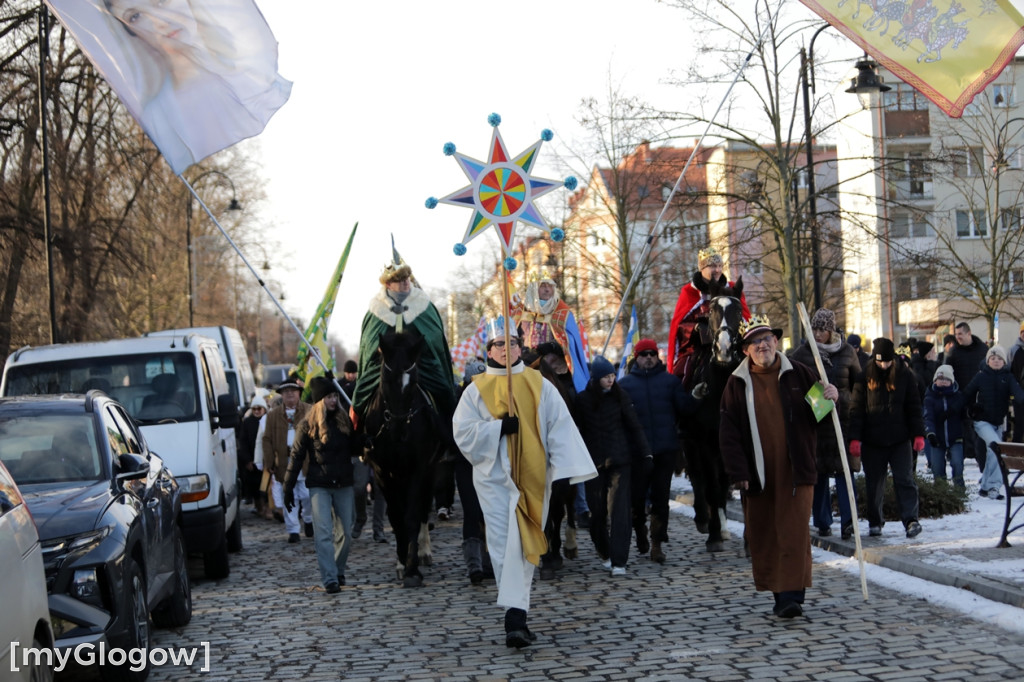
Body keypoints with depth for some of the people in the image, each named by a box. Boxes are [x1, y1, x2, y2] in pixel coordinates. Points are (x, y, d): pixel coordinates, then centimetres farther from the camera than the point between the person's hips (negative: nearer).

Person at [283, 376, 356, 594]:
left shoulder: (344, 421, 5)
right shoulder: (308, 424, -5)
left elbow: (355, 448, 12)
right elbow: (296, 456, -3)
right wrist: (288, 488, -4)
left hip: (344, 484, 4)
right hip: (319, 485, -4)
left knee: (345, 533, 9)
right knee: (323, 533, -10)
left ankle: (338, 571, 28)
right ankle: (330, 579, -11)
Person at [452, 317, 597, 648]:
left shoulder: (539, 385, 6)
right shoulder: (477, 390, 4)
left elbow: (561, 428, 0)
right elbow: (463, 433, -2)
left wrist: (570, 469, -10)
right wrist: (499, 427, -16)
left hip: (532, 477, 1)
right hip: (494, 477, -1)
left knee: (522, 546, 1)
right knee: (504, 545, -7)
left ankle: (515, 616, 6)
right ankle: (516, 615, -9)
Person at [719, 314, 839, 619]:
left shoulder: (798, 374, 5)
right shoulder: (738, 383, 5)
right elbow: (729, 432, 3)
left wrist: (832, 397, -8)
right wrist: (737, 472, -5)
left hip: (795, 470, -2)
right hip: (757, 474, 2)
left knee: (794, 533, -8)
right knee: (762, 535, 6)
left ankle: (792, 595, -9)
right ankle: (778, 592, 18)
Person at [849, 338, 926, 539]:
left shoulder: (904, 374, 1)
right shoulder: (865, 376, -2)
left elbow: (914, 406, 5)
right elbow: (856, 409, -2)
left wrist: (918, 434, -1)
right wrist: (855, 438, -9)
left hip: (900, 439, 0)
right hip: (872, 441, 0)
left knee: (905, 480, -6)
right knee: (874, 484, 7)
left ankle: (911, 520, -6)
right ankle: (875, 522, 18)